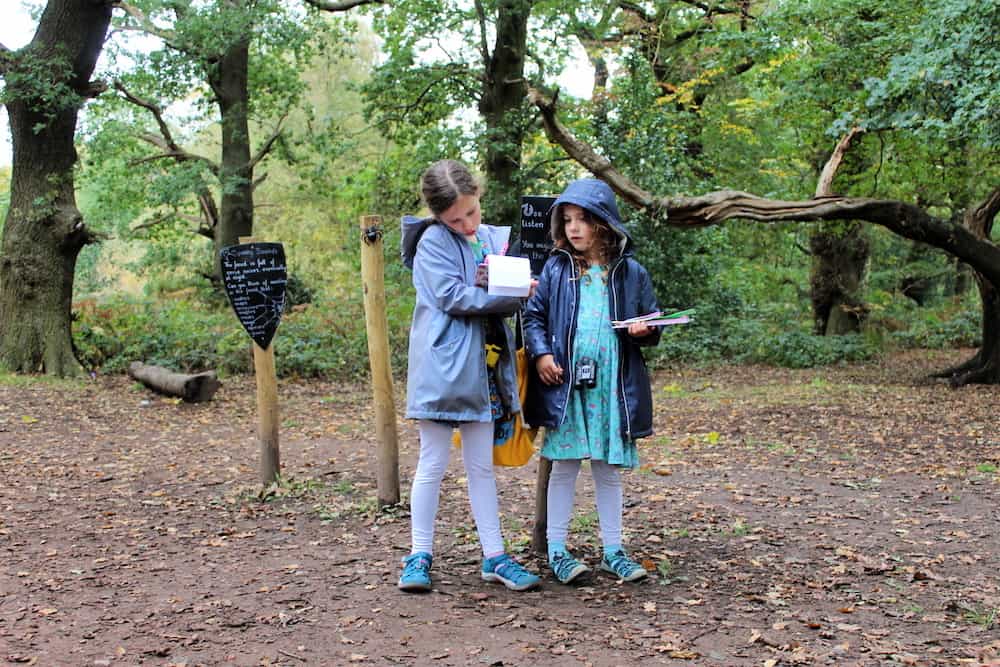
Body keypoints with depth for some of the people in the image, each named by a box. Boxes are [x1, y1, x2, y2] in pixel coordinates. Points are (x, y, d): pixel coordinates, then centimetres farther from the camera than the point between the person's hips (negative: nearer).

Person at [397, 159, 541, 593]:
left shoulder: (496, 239, 10)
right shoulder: (433, 241, -7)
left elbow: (505, 301, 14)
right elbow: (452, 297, -18)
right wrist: (512, 295, -17)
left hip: (483, 368, 6)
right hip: (442, 366, -5)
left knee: (482, 466, 12)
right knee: (433, 464, 3)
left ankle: (494, 556, 18)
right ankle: (420, 556, 14)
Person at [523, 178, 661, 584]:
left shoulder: (630, 272, 6)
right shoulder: (556, 268, 4)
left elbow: (652, 326, 12)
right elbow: (533, 315, 6)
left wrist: (644, 332, -10)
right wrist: (541, 353, -9)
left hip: (613, 384, 1)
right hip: (565, 382, -1)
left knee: (609, 469, 10)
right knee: (564, 466, 4)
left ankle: (613, 550, 20)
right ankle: (557, 551, 13)